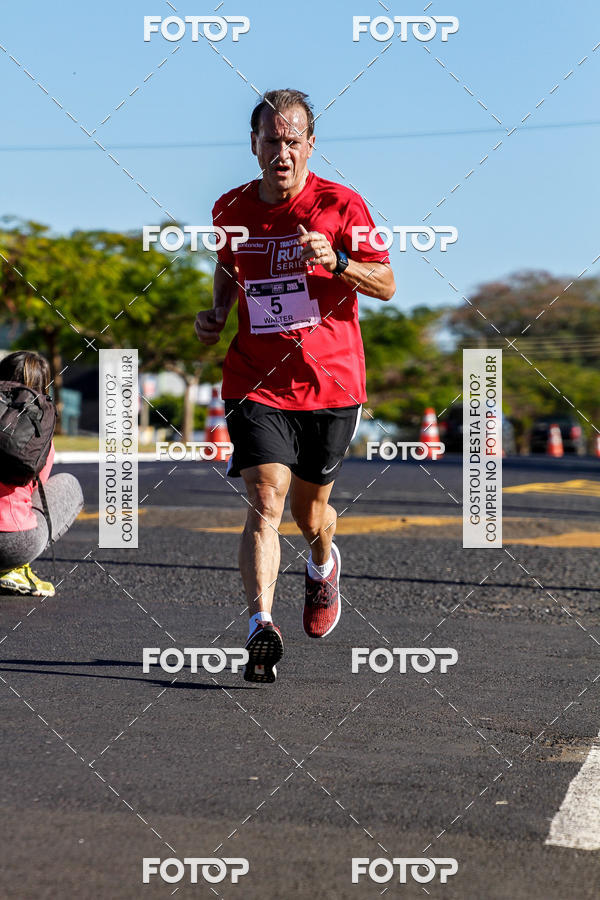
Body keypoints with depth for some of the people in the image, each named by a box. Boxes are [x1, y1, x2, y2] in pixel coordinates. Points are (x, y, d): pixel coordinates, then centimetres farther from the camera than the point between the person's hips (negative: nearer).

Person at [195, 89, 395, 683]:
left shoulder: (340, 205, -5)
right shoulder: (231, 210, 5)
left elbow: (386, 285, -7)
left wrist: (335, 260, -24)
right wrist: (216, 313, 6)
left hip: (331, 385, -1)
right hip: (255, 384, 1)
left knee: (309, 511, 13)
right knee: (266, 503, -18)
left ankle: (323, 564, 48)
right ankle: (260, 626, -25)